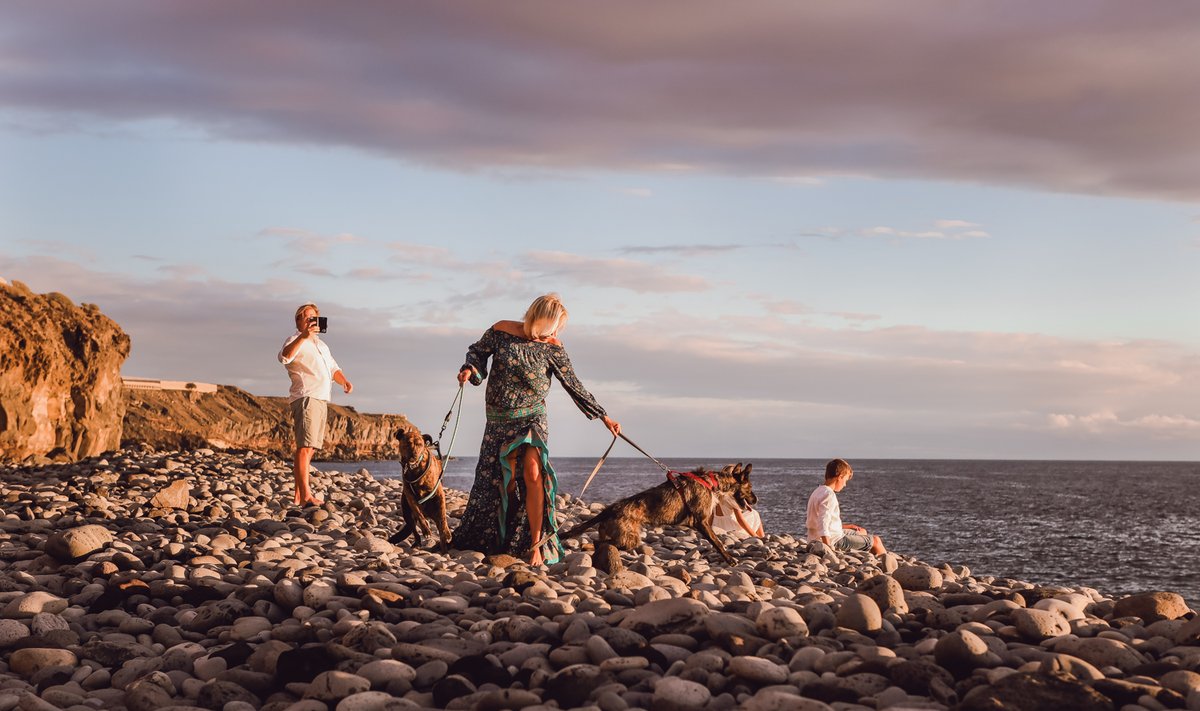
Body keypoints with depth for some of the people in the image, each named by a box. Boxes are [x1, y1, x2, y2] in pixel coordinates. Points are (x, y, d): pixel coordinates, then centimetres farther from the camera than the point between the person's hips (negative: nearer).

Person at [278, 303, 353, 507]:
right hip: (306, 397, -10)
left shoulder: (321, 344, 27)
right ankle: (306, 496, -24)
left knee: (309, 448, 10)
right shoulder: (296, 340, -2)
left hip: (321, 400, 10)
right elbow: (285, 357, -24)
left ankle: (298, 495, 14)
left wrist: (345, 381, 10)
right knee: (304, 447, -16)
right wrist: (304, 336, -33)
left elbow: (333, 368, 30)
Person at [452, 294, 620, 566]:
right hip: (499, 421, 1)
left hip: (532, 419, -1)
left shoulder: (553, 347, -4)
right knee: (501, 482, 2)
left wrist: (604, 417, 6)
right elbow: (478, 351, 12)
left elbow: (574, 386, 4)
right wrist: (470, 369, -12)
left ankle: (536, 545, -18)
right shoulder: (502, 331, -6)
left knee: (532, 472, -23)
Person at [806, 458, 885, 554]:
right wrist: (829, 548, -33)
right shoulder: (829, 495, -22)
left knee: (862, 532, 30)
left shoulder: (819, 491, 10)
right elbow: (823, 525, -31)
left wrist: (848, 526, 19)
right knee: (875, 540, 1)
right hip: (834, 541, -11)